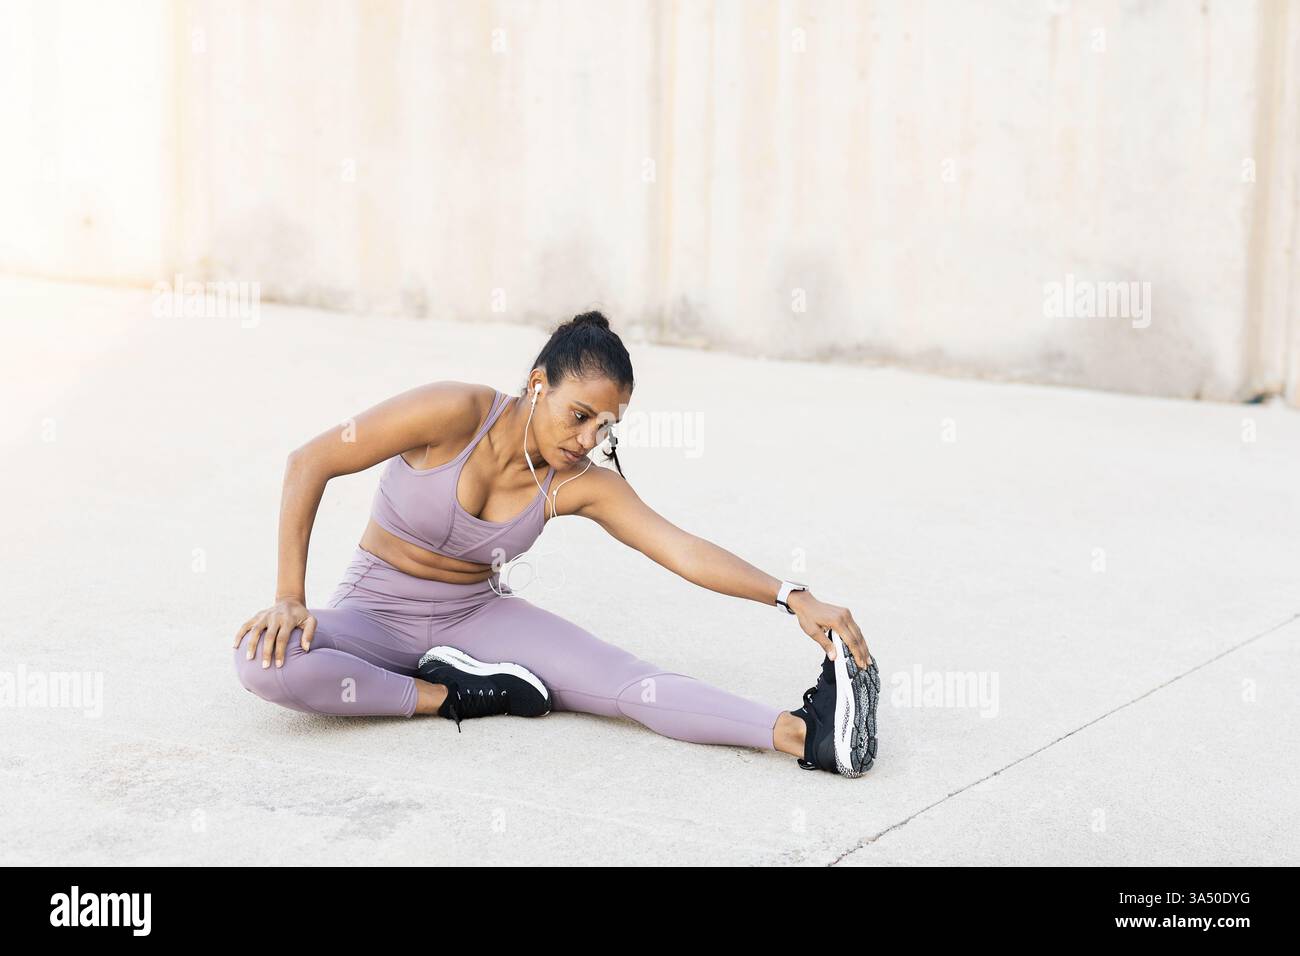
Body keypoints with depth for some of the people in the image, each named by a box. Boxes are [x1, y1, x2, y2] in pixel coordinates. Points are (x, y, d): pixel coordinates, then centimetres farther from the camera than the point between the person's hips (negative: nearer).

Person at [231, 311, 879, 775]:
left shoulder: (580, 485, -9)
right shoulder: (457, 413, -22)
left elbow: (683, 550, -16)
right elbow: (309, 462, -19)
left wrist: (793, 599, -30)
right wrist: (289, 598, -22)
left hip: (477, 614, 2)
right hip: (376, 612, -2)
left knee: (627, 681, -24)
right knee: (264, 661, -38)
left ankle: (805, 734, -40)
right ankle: (451, 696, -25)